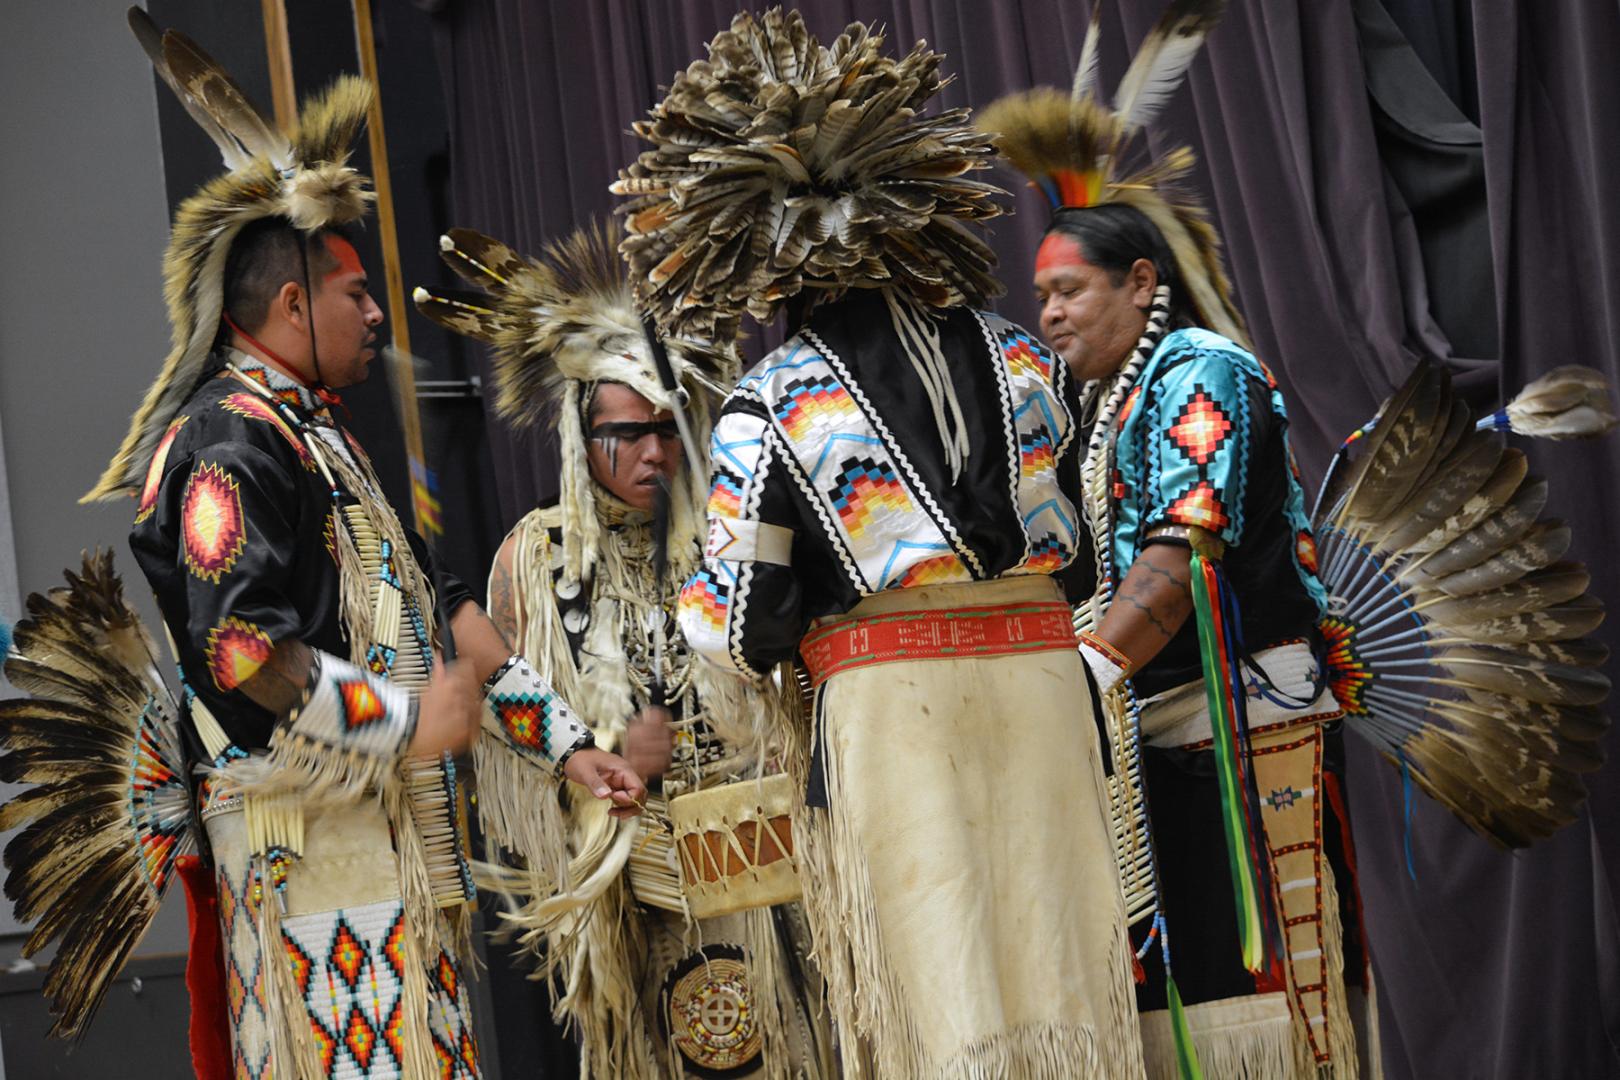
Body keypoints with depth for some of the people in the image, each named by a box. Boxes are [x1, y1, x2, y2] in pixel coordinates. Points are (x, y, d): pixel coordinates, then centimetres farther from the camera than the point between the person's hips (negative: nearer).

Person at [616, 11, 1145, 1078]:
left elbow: (739, 626, -4)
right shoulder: (1023, 358, 7)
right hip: (1044, 687, 4)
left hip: (886, 710, -3)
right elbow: (1080, 543, 14)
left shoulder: (772, 403, -5)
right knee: (1054, 976, 11)